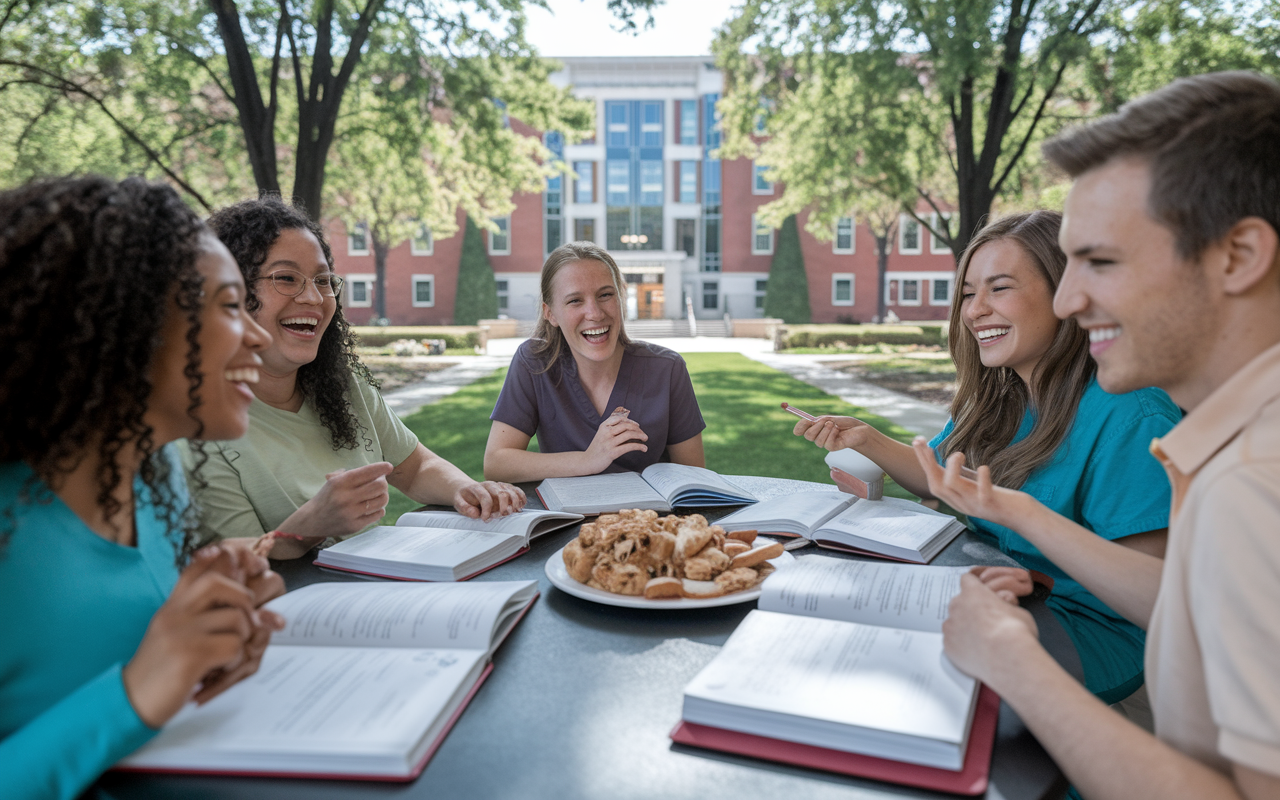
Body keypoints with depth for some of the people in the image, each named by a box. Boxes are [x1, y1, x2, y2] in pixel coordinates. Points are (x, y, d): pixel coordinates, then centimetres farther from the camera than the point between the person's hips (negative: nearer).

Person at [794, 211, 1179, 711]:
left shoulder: (1127, 416, -22)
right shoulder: (997, 397, 4)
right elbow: (941, 477, 16)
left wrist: (1040, 582, -37)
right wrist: (865, 440, 1)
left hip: (1089, 628, -7)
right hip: (987, 593, 8)